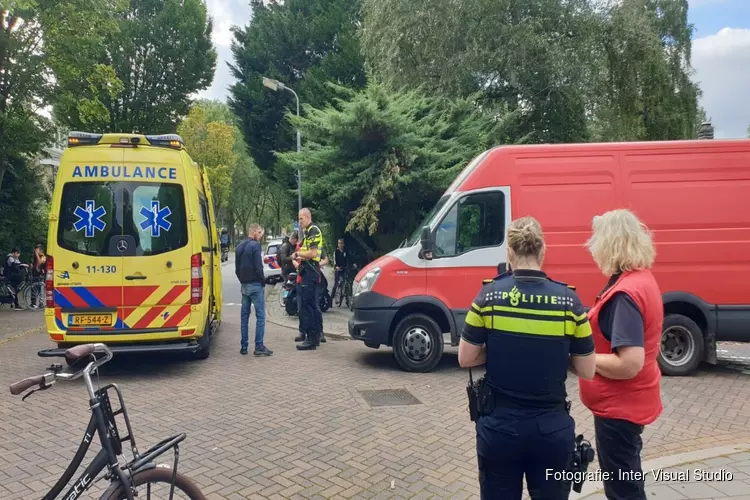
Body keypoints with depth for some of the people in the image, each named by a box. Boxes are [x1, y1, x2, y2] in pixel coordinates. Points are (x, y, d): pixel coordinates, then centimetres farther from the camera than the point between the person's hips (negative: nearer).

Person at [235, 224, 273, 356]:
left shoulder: (239, 247, 14)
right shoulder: (255, 245, -11)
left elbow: (237, 268, 16)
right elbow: (258, 266, -17)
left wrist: (242, 280, 17)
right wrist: (263, 281, -5)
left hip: (244, 285, 8)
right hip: (255, 285, -8)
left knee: (244, 316, 11)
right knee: (260, 316, -5)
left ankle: (243, 347, 13)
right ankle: (259, 347, -6)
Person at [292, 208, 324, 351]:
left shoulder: (313, 231, -12)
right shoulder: (308, 232, 18)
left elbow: (313, 253, -21)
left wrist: (298, 254, -10)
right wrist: (299, 257, 12)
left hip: (310, 272, -10)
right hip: (309, 271, 10)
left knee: (306, 305, -10)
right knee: (313, 305, 13)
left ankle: (311, 339, -8)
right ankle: (316, 336, 20)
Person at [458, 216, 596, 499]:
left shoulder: (488, 296, -10)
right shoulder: (568, 300, -7)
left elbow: (466, 359, -5)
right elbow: (587, 370, -2)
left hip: (499, 428, 0)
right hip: (552, 430, 1)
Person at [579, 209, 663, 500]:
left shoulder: (625, 293, -25)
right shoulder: (642, 278, 6)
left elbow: (629, 364, -30)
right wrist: (590, 344, 5)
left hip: (620, 406, -10)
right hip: (629, 402, 10)